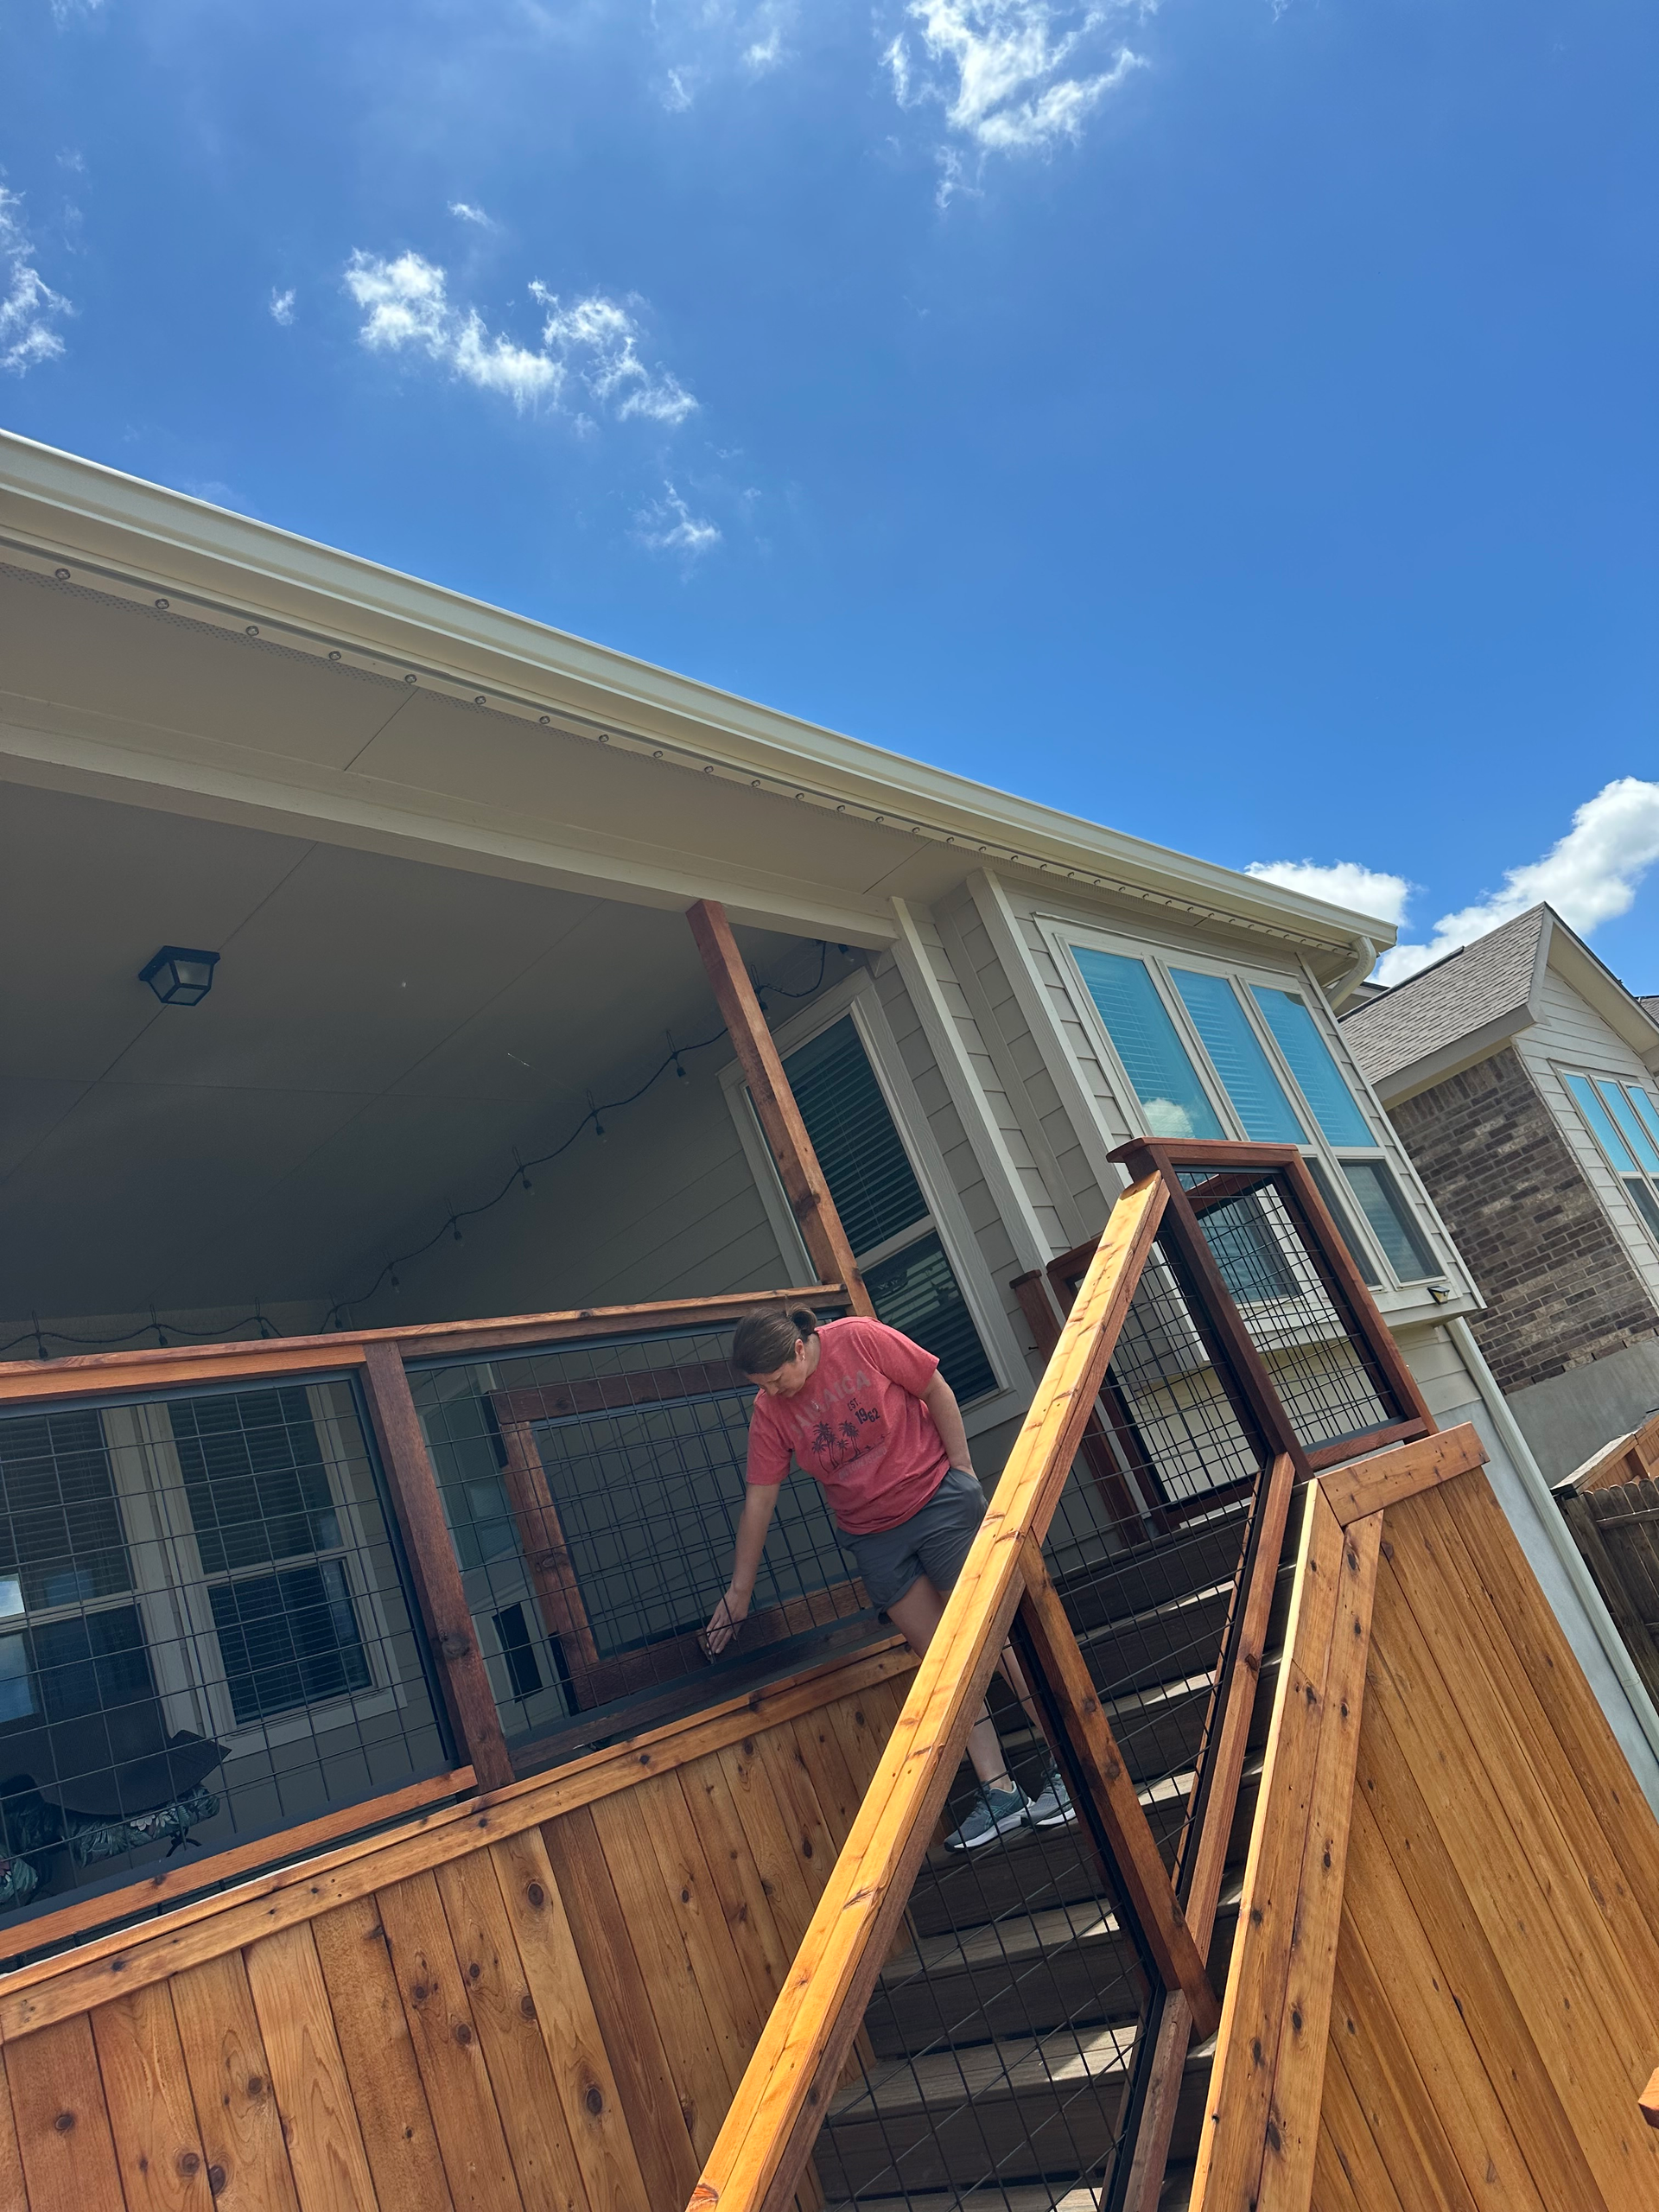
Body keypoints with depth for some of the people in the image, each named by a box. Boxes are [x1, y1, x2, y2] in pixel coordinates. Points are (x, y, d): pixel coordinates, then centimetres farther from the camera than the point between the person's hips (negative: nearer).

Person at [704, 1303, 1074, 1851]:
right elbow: (759, 1500, 0)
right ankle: (999, 1791, 11)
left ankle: (1064, 1760, 12)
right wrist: (739, 1591, 3)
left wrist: (963, 1471, -8)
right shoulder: (769, 1412, -4)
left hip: (937, 1498, -3)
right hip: (874, 1538, 4)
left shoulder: (860, 1339, -16)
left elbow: (938, 1392, -8)